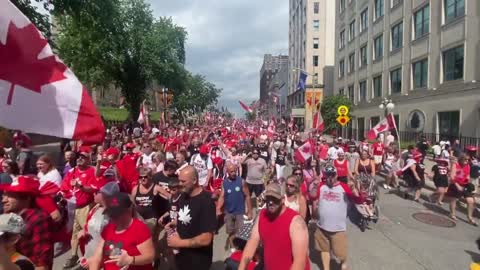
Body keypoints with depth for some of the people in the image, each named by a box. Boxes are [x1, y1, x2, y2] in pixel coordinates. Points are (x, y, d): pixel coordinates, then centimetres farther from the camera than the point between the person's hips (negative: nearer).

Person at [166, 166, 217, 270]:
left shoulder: (206, 202, -26)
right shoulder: (184, 196, -1)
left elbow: (206, 239, -28)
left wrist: (179, 243, -21)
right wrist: (175, 223, -2)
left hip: (198, 261, -7)